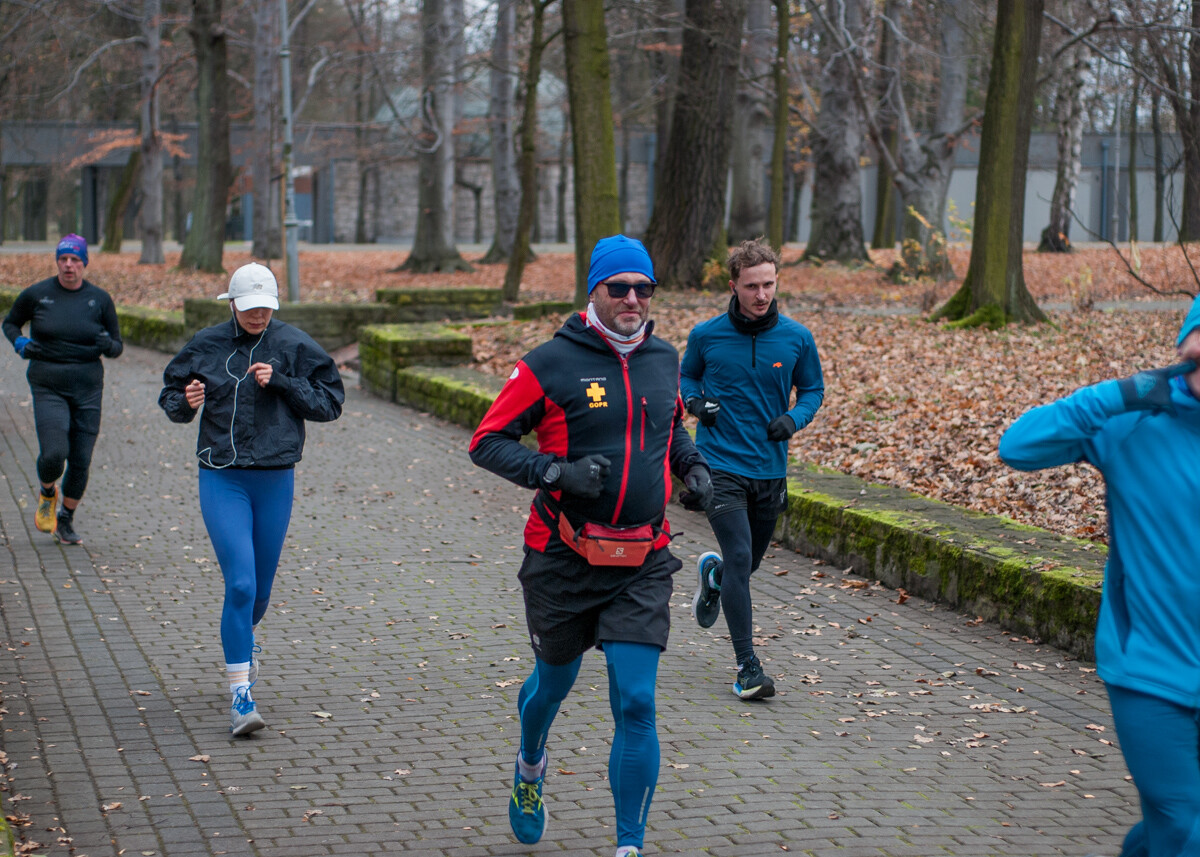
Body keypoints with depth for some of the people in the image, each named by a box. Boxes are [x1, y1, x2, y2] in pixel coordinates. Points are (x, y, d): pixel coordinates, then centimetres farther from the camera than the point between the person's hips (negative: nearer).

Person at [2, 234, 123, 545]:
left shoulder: (100, 299, 2)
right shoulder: (36, 294, -1)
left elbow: (118, 346, 9)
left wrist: (107, 344, -15)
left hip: (87, 389, 2)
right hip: (48, 388, -2)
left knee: (81, 462, 3)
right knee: (53, 454, -16)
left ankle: (66, 521, 25)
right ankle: (47, 493, 19)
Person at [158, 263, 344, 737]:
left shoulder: (294, 345, -1)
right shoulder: (207, 345, 0)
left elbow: (330, 402, -2)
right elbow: (170, 394, 9)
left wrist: (281, 381, -15)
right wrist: (185, 403, -14)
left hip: (275, 480, 2)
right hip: (222, 479, -2)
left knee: (261, 587, 15)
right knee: (240, 584, -14)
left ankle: (244, 640, 49)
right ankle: (240, 695, -10)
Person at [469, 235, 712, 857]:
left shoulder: (664, 359, 7)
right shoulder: (551, 363, -9)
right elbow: (487, 442, -7)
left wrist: (691, 465, 8)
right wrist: (556, 472, -21)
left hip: (641, 564, 2)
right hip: (564, 559, -2)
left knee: (636, 705, -7)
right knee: (554, 680, 18)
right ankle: (530, 767, 52)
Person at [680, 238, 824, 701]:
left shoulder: (797, 338, -2)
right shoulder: (706, 335, -5)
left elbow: (813, 389, 11)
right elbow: (687, 375, 13)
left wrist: (795, 418, -9)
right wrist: (694, 401, -9)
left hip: (770, 468, 3)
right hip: (720, 465, -3)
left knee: (749, 562, 16)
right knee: (739, 559, -15)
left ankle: (712, 572, 53)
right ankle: (747, 666, -8)